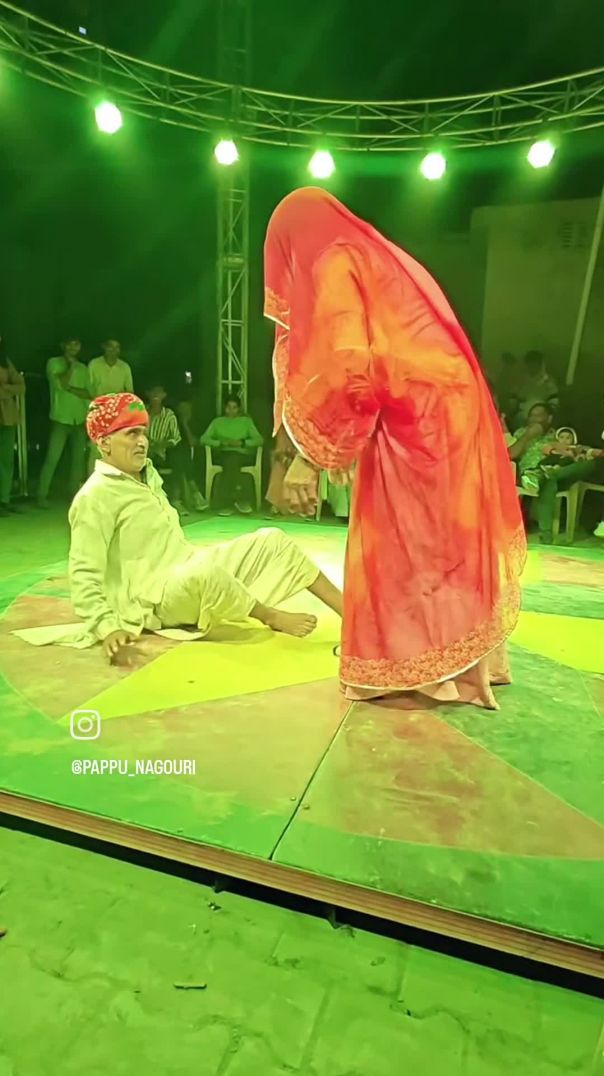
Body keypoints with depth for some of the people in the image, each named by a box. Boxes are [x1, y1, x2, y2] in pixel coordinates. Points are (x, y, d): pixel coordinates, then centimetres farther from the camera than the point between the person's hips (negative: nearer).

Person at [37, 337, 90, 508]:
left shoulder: (83, 368, 14)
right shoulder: (53, 363, 4)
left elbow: (89, 393, 4)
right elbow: (61, 383, -13)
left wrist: (71, 388, -10)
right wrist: (71, 366, -5)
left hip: (80, 420, 4)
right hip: (60, 419, -4)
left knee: (78, 459, 2)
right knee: (52, 459, -8)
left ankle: (74, 494, 9)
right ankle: (42, 495, -3)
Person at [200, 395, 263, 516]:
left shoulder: (246, 421, 19)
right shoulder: (217, 421, 20)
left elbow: (259, 440, 6)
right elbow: (204, 439, 6)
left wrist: (242, 443, -10)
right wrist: (221, 443, -9)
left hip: (242, 455, 0)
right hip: (222, 454, 0)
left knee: (232, 460, -36)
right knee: (230, 460, -36)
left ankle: (226, 503, -37)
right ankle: (239, 499, -38)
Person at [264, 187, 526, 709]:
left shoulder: (335, 265, -4)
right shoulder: (382, 257, 24)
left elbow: (343, 367, -18)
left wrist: (309, 453, -13)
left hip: (415, 421, -9)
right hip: (449, 411, 9)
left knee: (401, 544, 0)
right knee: (444, 541, 14)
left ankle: (411, 669, 11)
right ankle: (461, 663, 25)